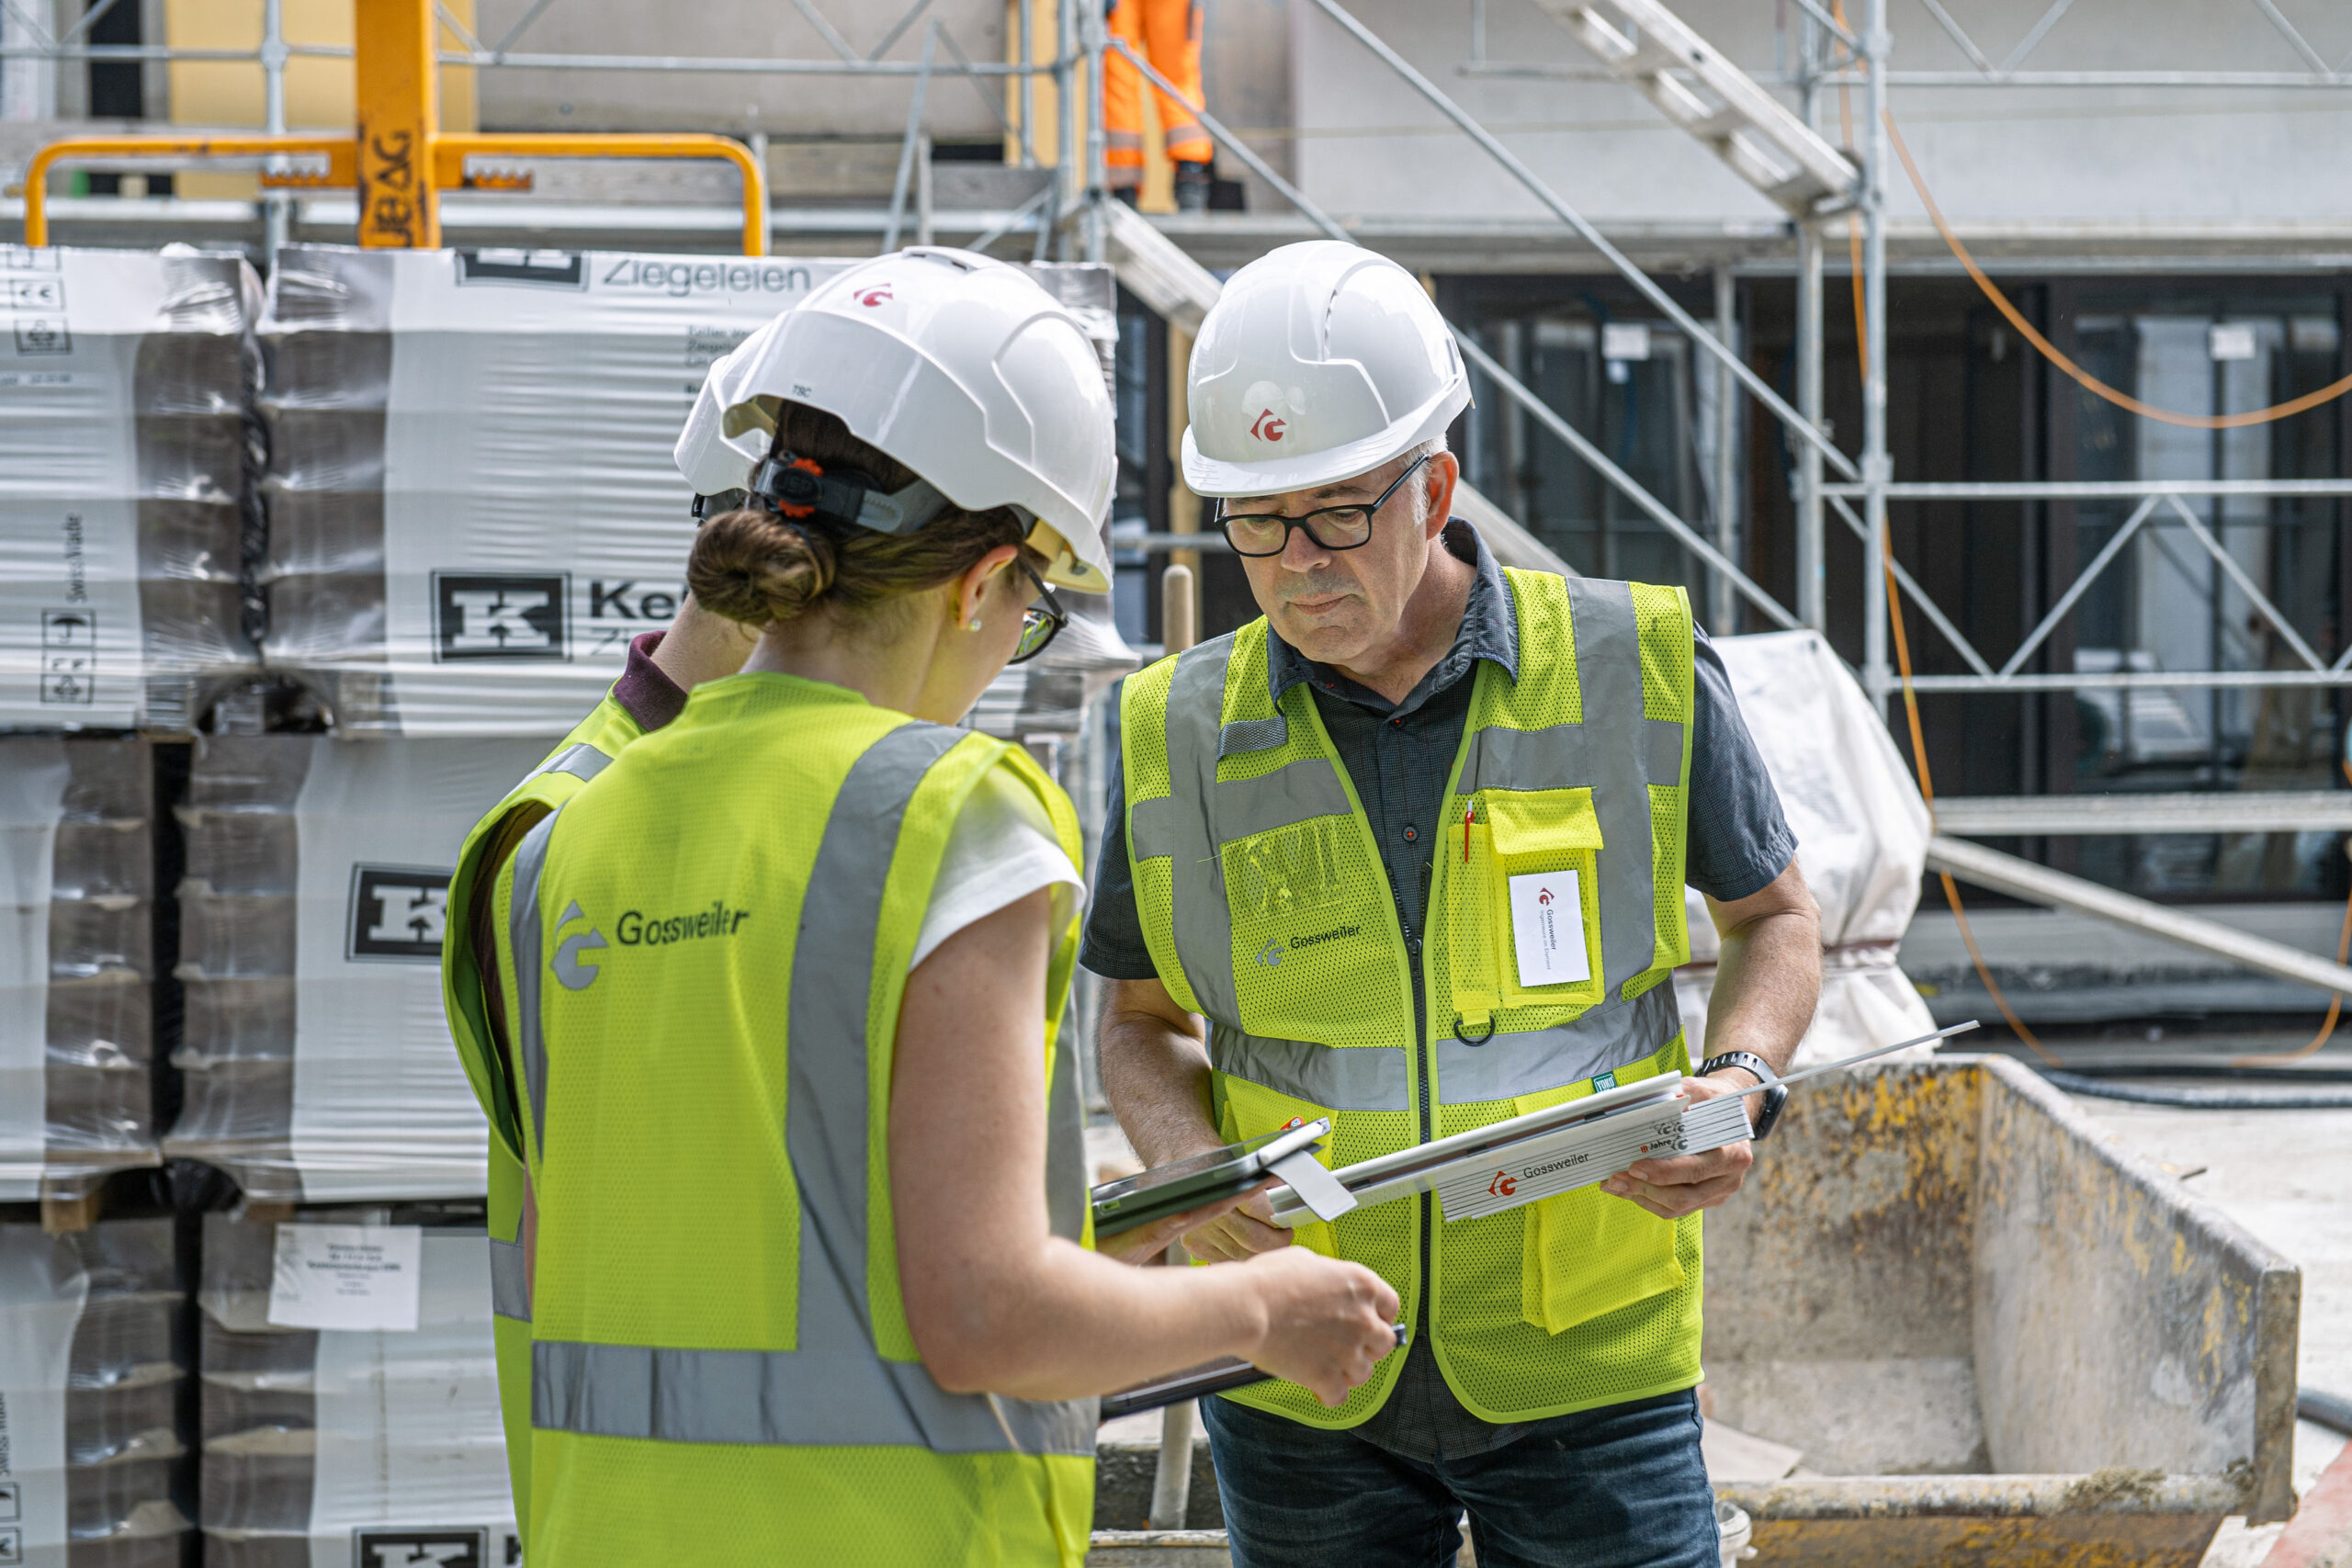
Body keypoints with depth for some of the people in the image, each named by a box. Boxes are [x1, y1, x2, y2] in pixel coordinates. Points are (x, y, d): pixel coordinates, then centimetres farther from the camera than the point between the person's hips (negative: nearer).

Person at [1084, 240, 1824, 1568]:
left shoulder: (1640, 671, -2)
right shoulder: (1181, 735, 2)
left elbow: (1777, 918, 12)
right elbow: (1143, 1022, 15)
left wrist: (1739, 1083, -9)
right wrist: (1193, 1169, -7)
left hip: (1586, 1368, -1)